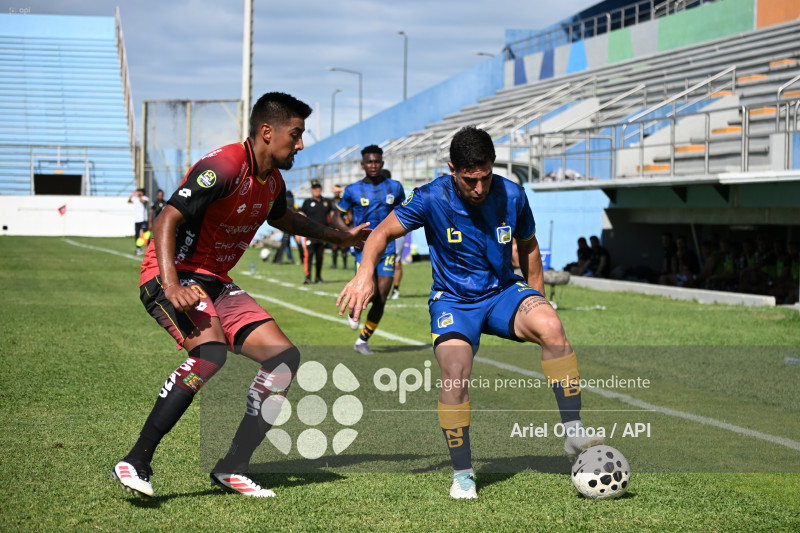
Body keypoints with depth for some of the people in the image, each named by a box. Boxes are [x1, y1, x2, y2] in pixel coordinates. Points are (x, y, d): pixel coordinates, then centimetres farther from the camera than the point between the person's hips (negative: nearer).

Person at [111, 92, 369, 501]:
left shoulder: (272, 182, 10)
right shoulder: (224, 167, -19)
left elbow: (283, 217, 34)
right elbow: (167, 218, -24)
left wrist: (340, 236, 39)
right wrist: (170, 283, -36)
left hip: (216, 283, 9)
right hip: (174, 275, -9)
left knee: (284, 357, -2)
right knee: (211, 352, -34)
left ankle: (232, 468, 2)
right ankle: (134, 463, -29)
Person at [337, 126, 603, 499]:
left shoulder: (511, 196, -8)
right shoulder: (432, 199, -15)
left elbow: (528, 247, 9)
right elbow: (384, 232, -7)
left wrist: (536, 304, 10)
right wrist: (365, 275, -25)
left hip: (503, 292, 2)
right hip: (453, 300, -1)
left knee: (551, 327, -30)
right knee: (455, 376, -26)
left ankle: (573, 433, -25)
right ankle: (462, 474, -6)